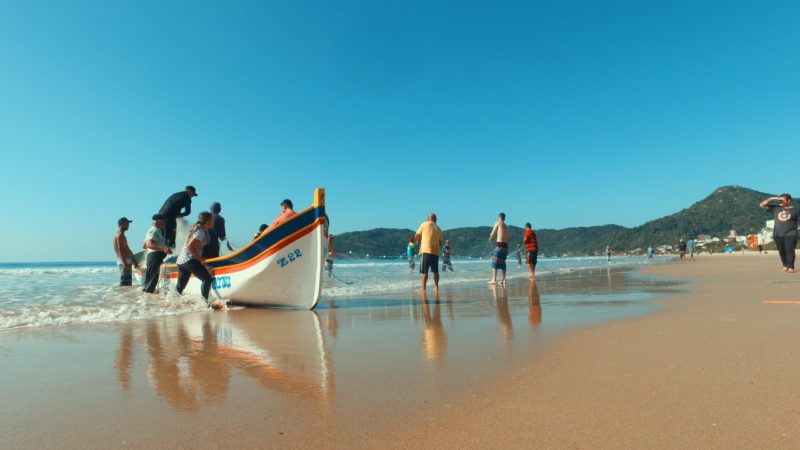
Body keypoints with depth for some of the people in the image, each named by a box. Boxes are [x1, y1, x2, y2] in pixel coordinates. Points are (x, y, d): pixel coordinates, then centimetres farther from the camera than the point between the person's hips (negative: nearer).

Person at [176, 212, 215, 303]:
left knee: (180, 287, 15)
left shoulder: (197, 229, 15)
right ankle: (204, 300, -15)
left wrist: (199, 258, 18)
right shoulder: (201, 232, -14)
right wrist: (200, 258, -15)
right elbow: (190, 247, -22)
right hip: (190, 260, -10)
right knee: (208, 279, -10)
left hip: (181, 260, 10)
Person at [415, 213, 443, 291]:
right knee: (435, 271, 14)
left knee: (424, 271, -3)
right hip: (435, 252, 4)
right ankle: (436, 287, 19)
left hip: (426, 251, -4)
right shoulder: (438, 228, 11)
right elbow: (440, 243, 12)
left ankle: (423, 288, -3)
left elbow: (417, 237, 4)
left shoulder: (424, 224, 1)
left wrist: (419, 241, 24)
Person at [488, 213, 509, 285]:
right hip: (506, 245, 7)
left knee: (494, 262, -3)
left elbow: (492, 234, 1)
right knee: (502, 263, 13)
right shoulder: (506, 226, 18)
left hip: (499, 245, -7)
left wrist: (490, 239, 22)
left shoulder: (498, 223, -1)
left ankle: (494, 279, -8)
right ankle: (504, 280, 10)